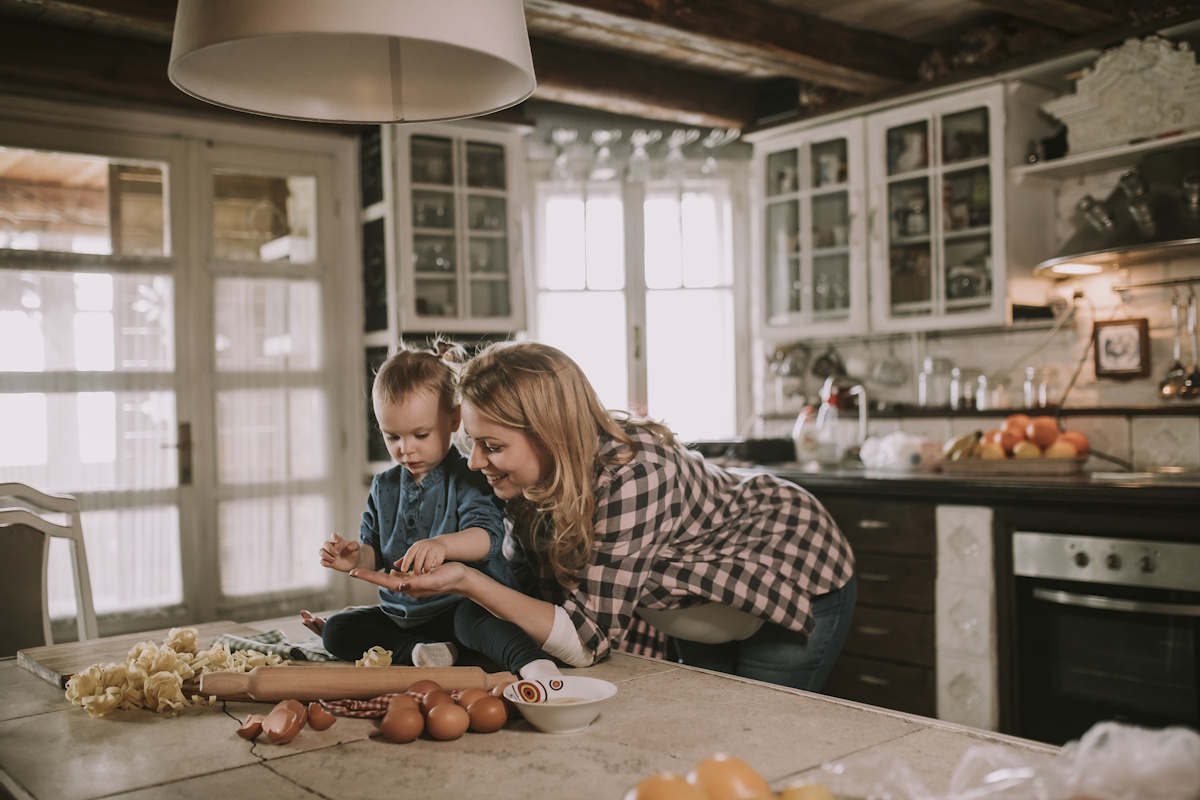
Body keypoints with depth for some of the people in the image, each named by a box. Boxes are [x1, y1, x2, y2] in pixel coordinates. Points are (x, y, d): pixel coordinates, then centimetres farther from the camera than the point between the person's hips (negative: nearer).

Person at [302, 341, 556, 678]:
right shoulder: (384, 487, 9)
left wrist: (443, 543, -46)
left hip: (463, 603, -7)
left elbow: (487, 536, -25)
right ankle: (417, 650, -24)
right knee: (337, 631, -9)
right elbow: (376, 553, 15)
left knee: (473, 615, -38)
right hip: (401, 611, 7)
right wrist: (356, 557, -10)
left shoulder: (468, 479, -10)